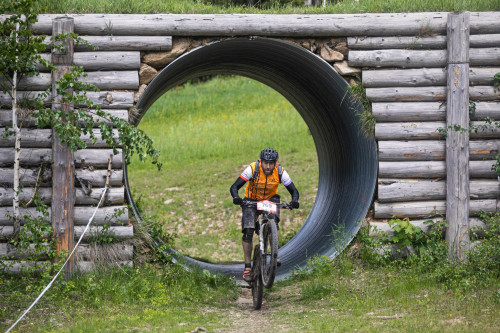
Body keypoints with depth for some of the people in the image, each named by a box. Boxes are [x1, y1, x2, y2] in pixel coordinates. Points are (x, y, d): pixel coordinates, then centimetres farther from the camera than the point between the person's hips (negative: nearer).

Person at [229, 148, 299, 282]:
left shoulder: (280, 172, -22)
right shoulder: (252, 169, -27)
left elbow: (294, 191, -16)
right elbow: (234, 187, -27)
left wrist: (294, 201, -39)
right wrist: (236, 198, -49)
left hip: (270, 199, 1)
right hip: (251, 200, -1)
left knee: (273, 221, -30)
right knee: (248, 232, -15)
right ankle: (247, 266, -5)